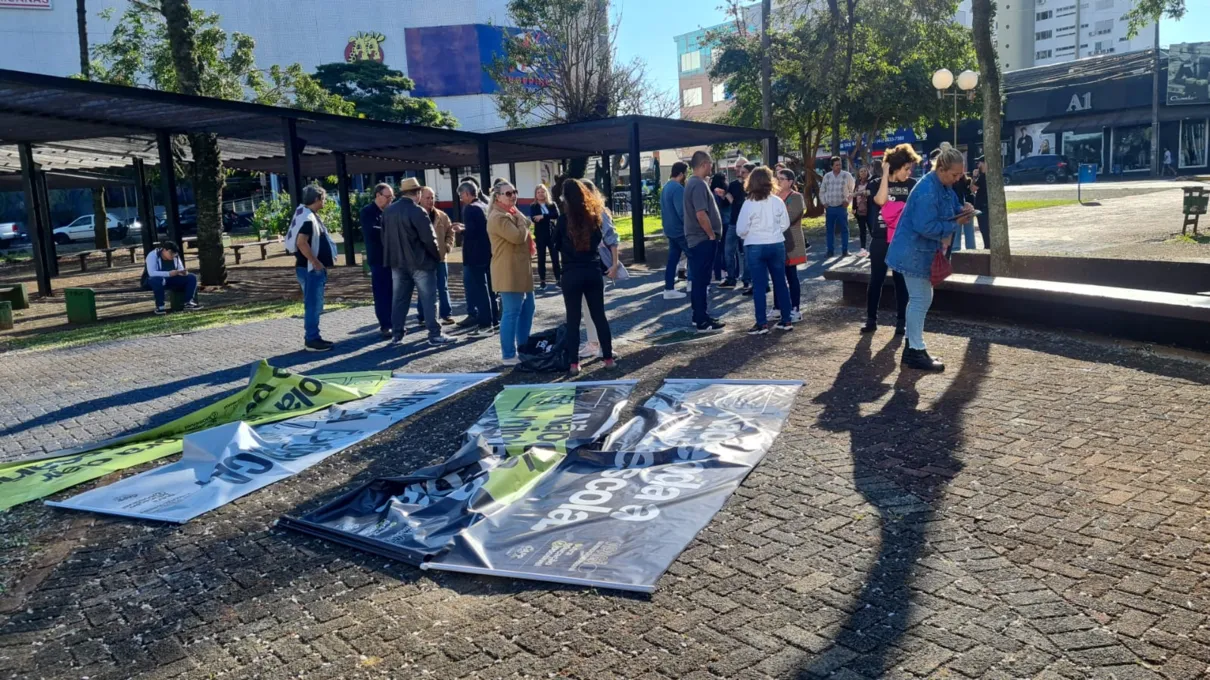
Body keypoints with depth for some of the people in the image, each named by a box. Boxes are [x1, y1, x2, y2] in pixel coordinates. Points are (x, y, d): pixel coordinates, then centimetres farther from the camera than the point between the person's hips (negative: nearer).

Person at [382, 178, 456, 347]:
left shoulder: (388, 211, 6)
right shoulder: (417, 211, -16)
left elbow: (384, 237, 11)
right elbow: (429, 238, -17)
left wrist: (393, 256, 18)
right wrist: (437, 256, -3)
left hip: (397, 261, 6)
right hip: (420, 261, -6)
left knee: (399, 299, 12)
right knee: (429, 300, 0)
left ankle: (396, 334, 14)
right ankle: (435, 335, 1)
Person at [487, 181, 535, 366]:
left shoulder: (511, 214, 19)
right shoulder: (498, 217, -16)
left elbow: (523, 235, 29)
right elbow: (518, 236, -25)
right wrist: (521, 218, -10)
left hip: (520, 271, 11)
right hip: (509, 273, -11)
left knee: (527, 308, 18)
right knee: (511, 313, -9)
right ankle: (509, 356, -4)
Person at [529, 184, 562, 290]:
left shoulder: (552, 205, 8)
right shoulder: (533, 206, 5)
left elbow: (556, 215, -11)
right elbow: (533, 218, -13)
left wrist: (543, 216, -19)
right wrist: (549, 218, -17)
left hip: (552, 234, 1)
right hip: (540, 235, -1)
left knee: (555, 257, 1)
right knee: (541, 259, 2)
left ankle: (558, 279, 9)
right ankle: (542, 281, 7)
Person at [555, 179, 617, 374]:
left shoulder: (565, 220, -7)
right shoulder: (594, 216, 1)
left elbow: (557, 242, 6)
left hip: (572, 274, -3)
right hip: (594, 272, 3)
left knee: (573, 319, 3)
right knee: (599, 316, 11)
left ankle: (574, 363, 4)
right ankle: (608, 358, 15)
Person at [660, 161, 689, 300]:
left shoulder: (666, 187, 12)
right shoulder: (678, 188, -19)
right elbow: (682, 212, -24)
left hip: (670, 229, 9)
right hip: (680, 230, -9)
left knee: (672, 259, 8)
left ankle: (669, 289, 7)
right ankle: (693, 281, 13)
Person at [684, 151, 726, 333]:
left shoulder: (692, 182, 14)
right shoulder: (699, 184, -18)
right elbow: (701, 215, -26)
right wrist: (712, 235, -15)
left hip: (697, 238, 10)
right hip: (703, 239, -10)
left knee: (699, 279, 14)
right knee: (701, 280, -6)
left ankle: (699, 316, 22)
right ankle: (702, 322, -2)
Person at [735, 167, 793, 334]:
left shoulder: (748, 204, -12)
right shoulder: (778, 201, -3)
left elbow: (741, 229, -10)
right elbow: (785, 224, 5)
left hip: (755, 247, -3)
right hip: (777, 245, 3)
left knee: (759, 285, 2)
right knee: (780, 282, 11)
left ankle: (762, 324, 2)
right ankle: (786, 320, 17)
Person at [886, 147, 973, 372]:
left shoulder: (945, 187, 8)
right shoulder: (928, 190, -24)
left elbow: (951, 208, 20)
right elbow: (925, 227, -28)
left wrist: (963, 210, -2)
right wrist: (956, 224, -20)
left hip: (922, 251, 11)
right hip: (914, 252, -11)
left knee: (920, 298, 14)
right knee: (920, 299, -6)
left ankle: (912, 348, 23)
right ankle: (916, 352, 2)